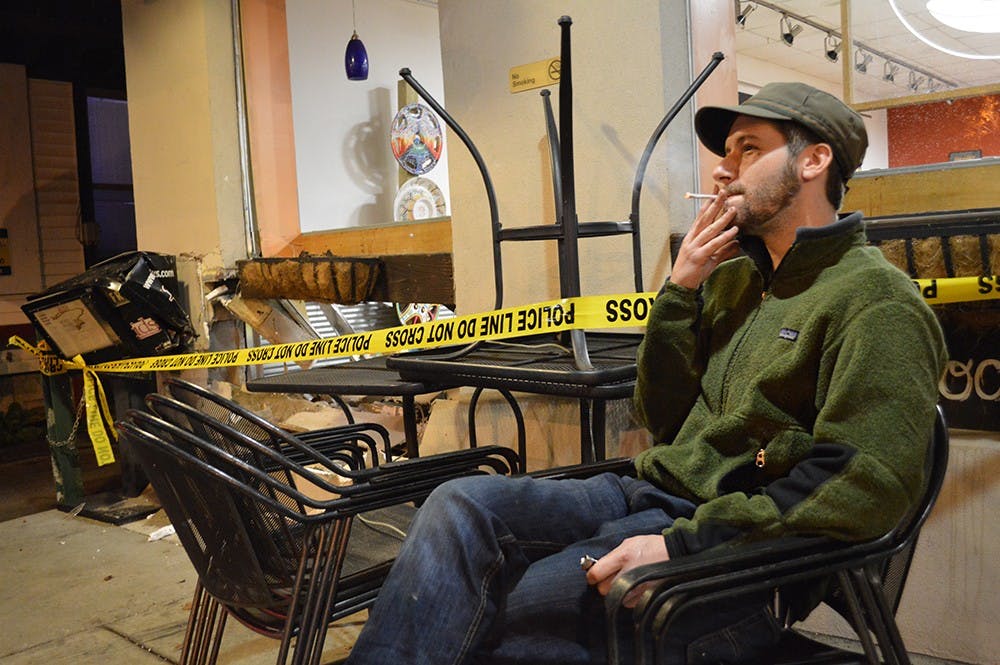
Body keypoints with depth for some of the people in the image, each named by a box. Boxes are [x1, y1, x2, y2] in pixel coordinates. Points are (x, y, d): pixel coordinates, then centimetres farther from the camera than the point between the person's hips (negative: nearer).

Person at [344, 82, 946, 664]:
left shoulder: (875, 299, -7)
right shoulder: (732, 277, 16)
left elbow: (865, 485, -19)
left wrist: (681, 543, -23)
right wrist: (681, 289, 3)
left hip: (734, 551, -7)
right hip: (648, 497, 7)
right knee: (464, 504, -16)